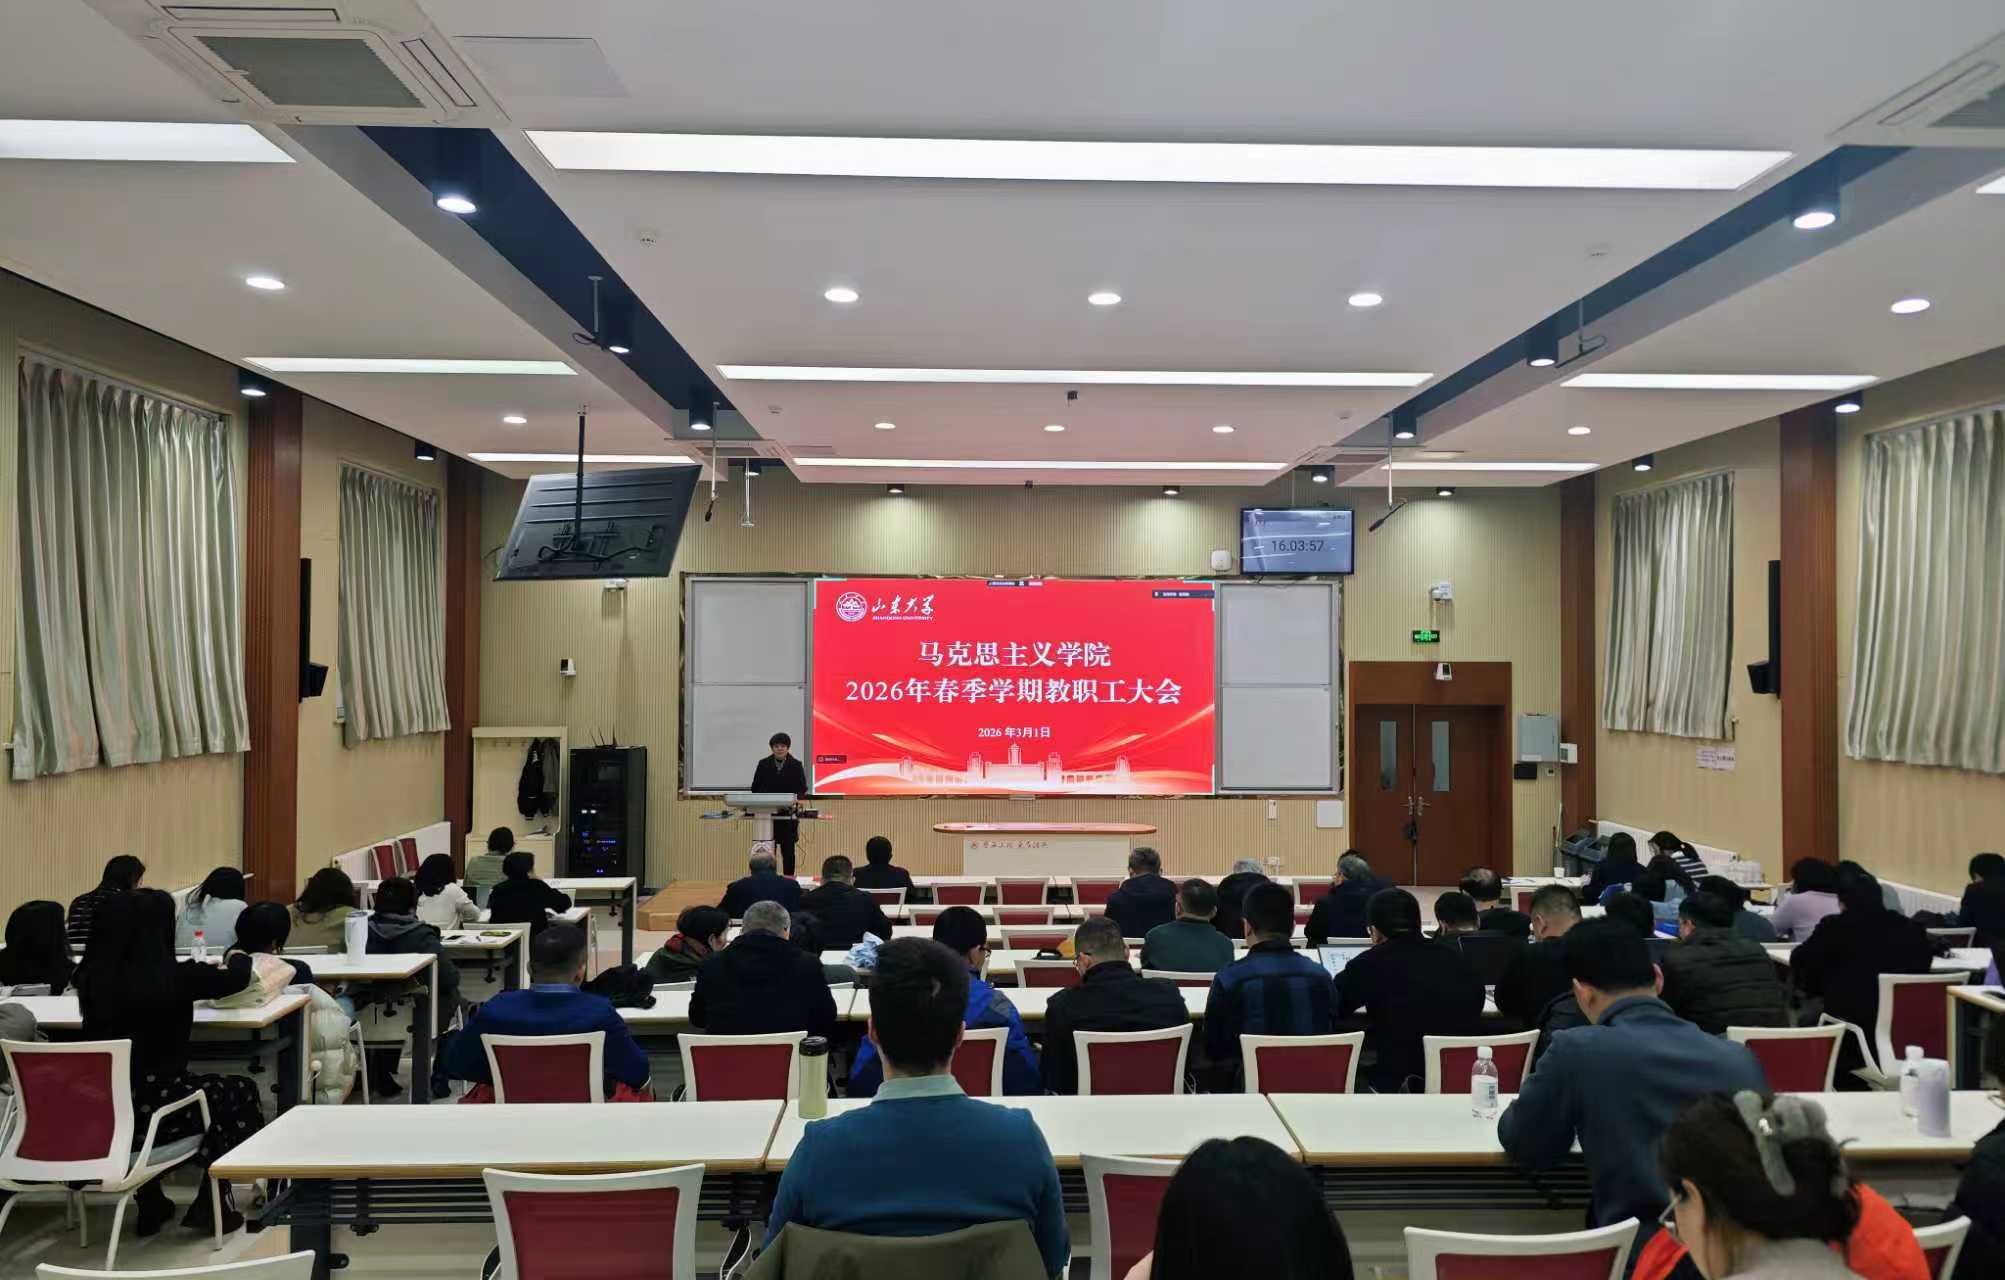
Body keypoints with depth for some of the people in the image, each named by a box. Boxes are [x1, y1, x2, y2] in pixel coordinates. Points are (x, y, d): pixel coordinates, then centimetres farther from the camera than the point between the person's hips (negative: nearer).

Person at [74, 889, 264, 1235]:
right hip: (148, 1110, -5)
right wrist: (238, 956, 27)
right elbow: (238, 977, 3)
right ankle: (209, 1205, 25)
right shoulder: (174, 978, -17)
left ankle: (151, 1204, 39)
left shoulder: (91, 977, -4)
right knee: (239, 1093, 20)